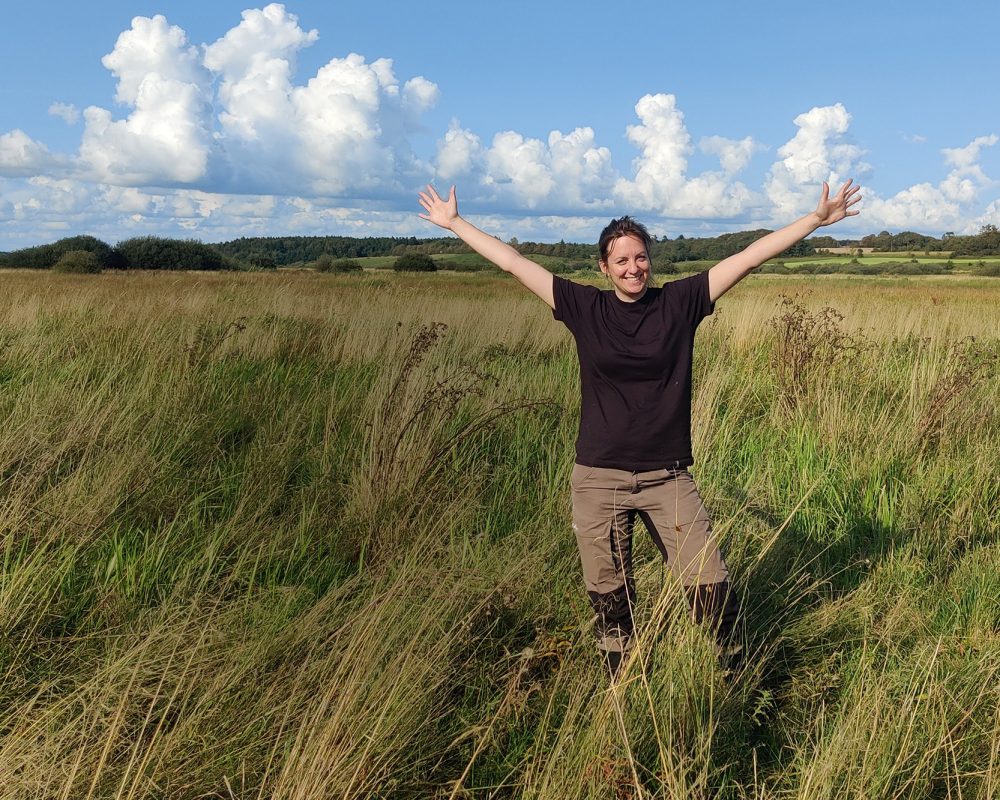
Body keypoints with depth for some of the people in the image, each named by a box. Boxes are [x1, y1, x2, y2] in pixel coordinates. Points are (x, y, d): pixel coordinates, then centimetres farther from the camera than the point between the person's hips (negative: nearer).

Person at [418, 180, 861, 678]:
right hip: (598, 478, 1)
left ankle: (737, 671, 20)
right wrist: (454, 223, 10)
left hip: (668, 476, 0)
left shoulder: (679, 302, 0)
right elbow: (512, 262, 5)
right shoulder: (585, 309, 1)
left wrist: (816, 220, -2)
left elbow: (750, 256, -1)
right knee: (608, 595, 11)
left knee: (709, 582, -2)